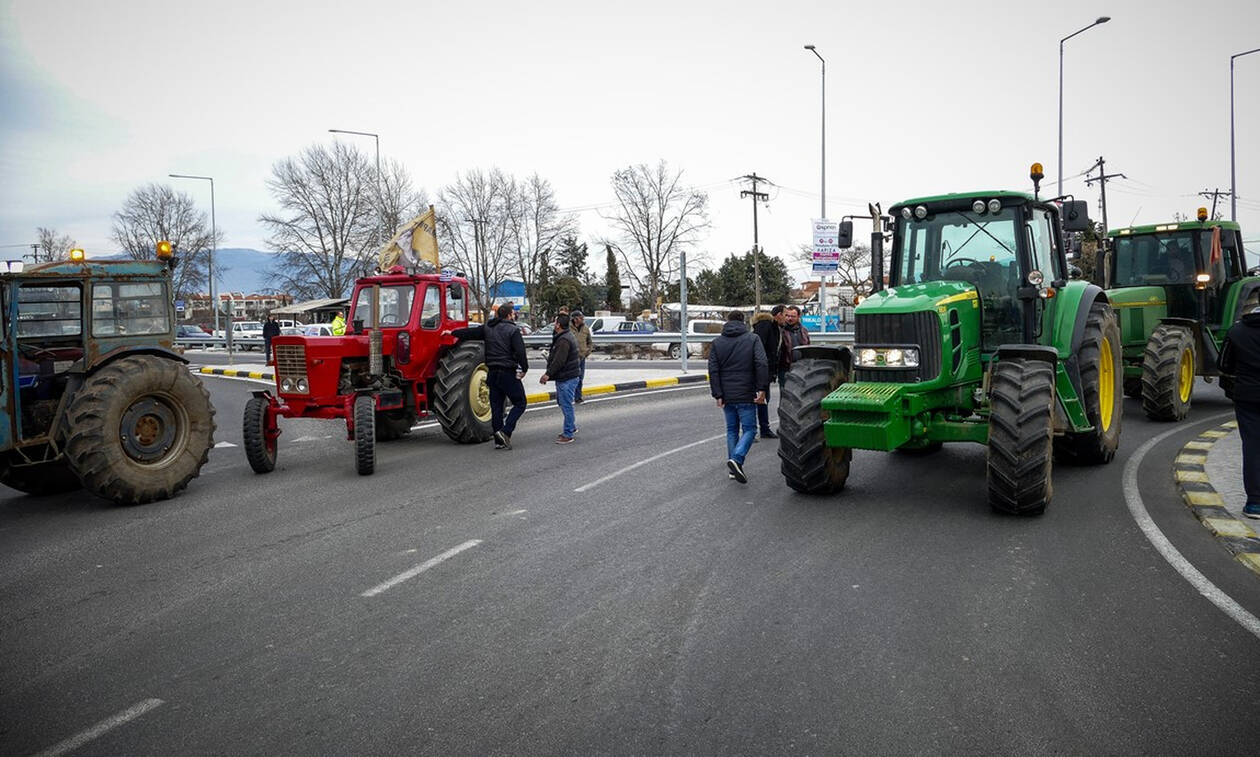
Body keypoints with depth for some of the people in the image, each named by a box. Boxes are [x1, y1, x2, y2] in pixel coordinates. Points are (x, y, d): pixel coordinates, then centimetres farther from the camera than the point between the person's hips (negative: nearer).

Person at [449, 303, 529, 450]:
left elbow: (470, 332, 22)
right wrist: (524, 369, -3)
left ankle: (499, 441, 11)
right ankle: (506, 431, -13)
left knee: (496, 407, 10)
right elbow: (520, 352, -16)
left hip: (492, 374, 6)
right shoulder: (513, 330, -8)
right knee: (520, 404, 3)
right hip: (508, 373, -6)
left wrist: (453, 333, 38)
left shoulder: (487, 328, 11)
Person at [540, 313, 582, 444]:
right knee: (562, 402, 21)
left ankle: (568, 435, 0)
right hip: (564, 377, 11)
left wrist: (548, 374, -25)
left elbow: (559, 361, -27)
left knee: (566, 405, -5)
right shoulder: (569, 336, 15)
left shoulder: (564, 340, -20)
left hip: (567, 378, -11)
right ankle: (572, 426, 31)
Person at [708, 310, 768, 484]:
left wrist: (718, 395, 0)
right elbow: (761, 364, -13)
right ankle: (736, 459, -20)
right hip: (746, 395, -3)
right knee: (749, 429, 2)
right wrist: (761, 388, -11)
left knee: (732, 430, 14)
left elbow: (713, 370, 0)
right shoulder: (752, 339, -2)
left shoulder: (717, 342, 7)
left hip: (726, 396, 4)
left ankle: (733, 468, 14)